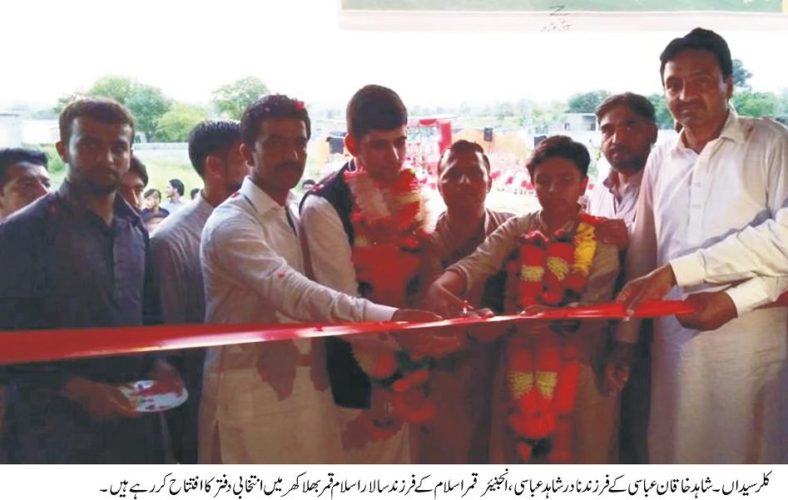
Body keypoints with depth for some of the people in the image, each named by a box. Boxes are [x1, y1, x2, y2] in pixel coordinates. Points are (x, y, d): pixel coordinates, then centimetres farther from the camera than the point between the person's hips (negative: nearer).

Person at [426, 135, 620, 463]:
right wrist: (440, 286, -35)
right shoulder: (516, 230, 4)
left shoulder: (599, 236, -1)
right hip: (520, 369, 2)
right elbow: (476, 263, -14)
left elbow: (597, 303, -12)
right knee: (519, 451, 13)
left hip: (577, 372, -2)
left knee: (578, 455, 7)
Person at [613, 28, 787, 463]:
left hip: (751, 338, -4)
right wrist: (626, 336, 12)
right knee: (674, 451, 12)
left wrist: (732, 302, -17)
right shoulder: (660, 159, 10)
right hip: (674, 338, 4)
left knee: (747, 451, 8)